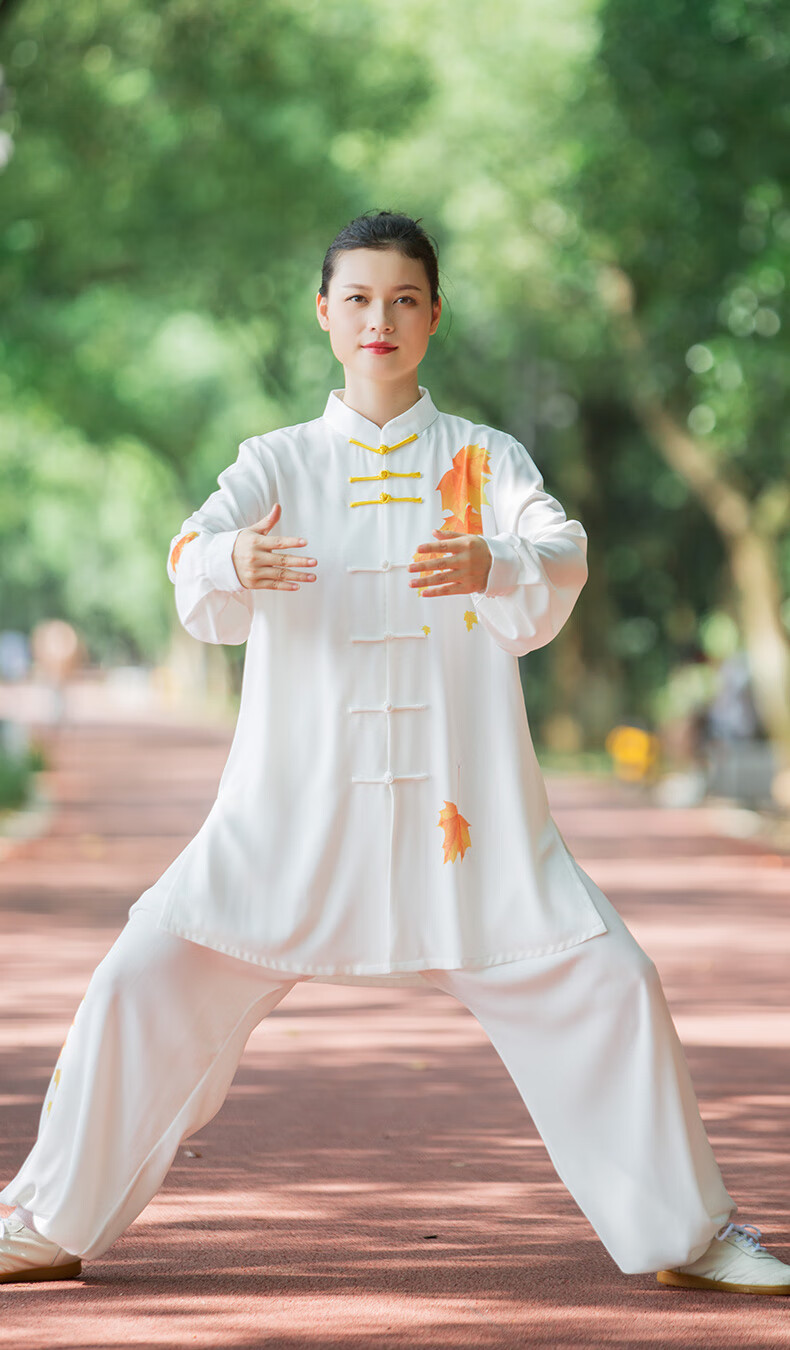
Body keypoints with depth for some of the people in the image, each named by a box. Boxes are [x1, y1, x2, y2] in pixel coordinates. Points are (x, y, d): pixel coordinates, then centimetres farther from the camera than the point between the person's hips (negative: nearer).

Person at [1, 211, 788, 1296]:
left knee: (607, 986, -9)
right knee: (147, 981, -9)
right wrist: (235, 565, -38)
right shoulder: (278, 463, 7)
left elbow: (559, 560, -13)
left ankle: (687, 1233, 10)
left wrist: (489, 568, -37)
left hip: (465, 810, 0)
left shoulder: (484, 460, 6)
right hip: (298, 804, 0)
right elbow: (198, 569, -13)